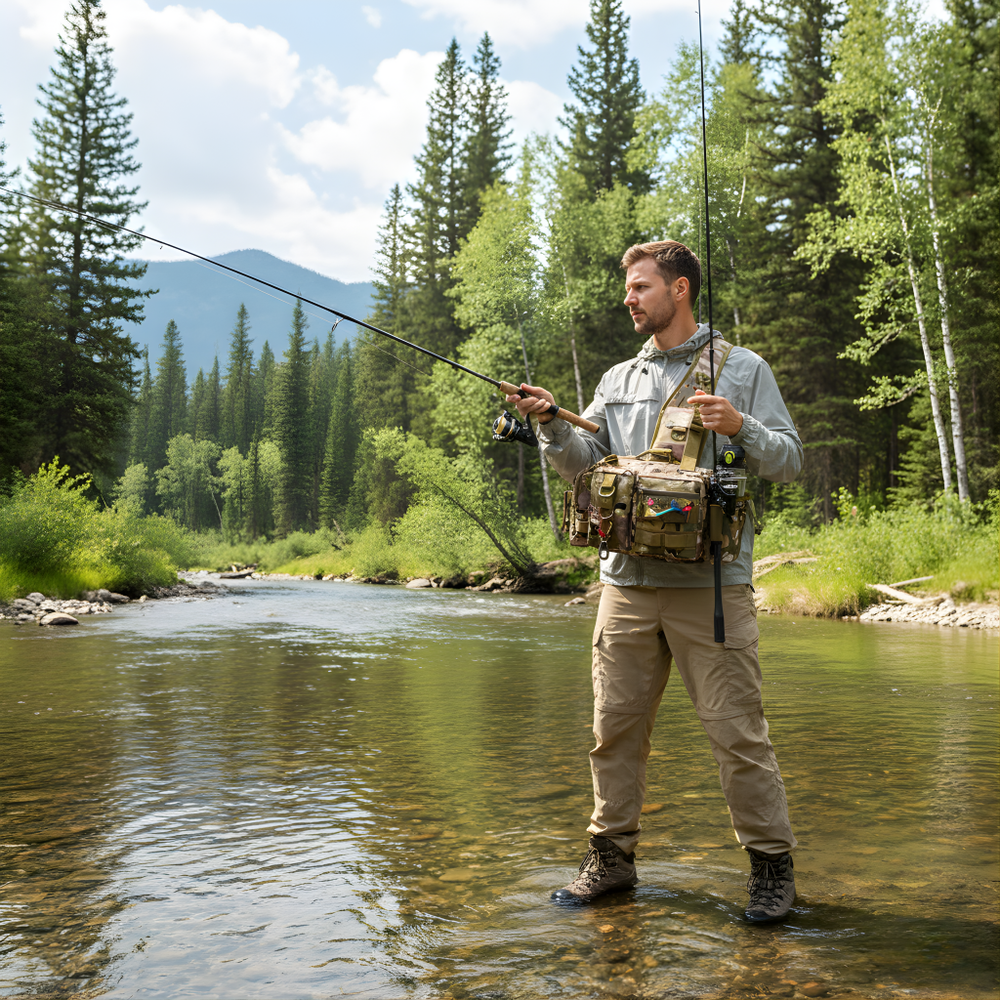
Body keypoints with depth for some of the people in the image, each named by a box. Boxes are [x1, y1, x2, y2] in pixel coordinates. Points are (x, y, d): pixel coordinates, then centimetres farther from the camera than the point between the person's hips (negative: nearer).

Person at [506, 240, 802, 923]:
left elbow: (789, 461, 4)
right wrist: (552, 424, -8)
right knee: (617, 725, 8)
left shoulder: (743, 369, 7)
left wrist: (740, 427, -14)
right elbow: (586, 463, 10)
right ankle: (612, 856, 22)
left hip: (712, 581, -4)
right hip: (628, 579, 4)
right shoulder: (619, 379, 18)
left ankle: (772, 866, 13)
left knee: (737, 729, -2)